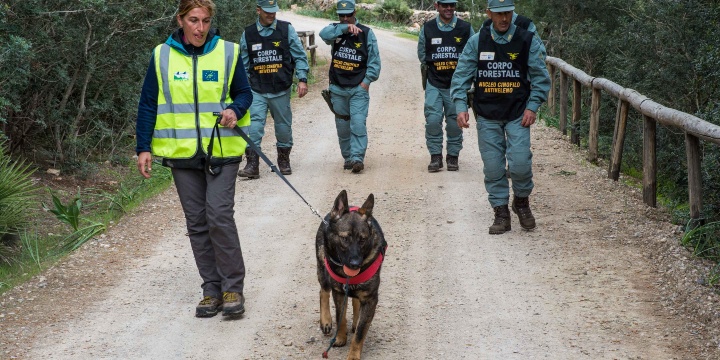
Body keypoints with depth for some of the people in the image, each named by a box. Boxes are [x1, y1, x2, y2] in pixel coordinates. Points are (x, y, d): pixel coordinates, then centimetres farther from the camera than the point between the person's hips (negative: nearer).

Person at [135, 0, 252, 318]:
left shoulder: (228, 52, -1)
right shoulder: (162, 56, 2)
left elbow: (244, 92, 9)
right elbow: (148, 104, 6)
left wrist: (235, 110, -14)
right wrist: (144, 147, 1)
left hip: (221, 150, -2)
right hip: (182, 152, 2)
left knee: (219, 216, -12)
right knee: (197, 222, 6)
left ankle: (233, 288, 0)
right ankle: (212, 289, 15)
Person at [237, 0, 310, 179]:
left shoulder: (286, 29, 1)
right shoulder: (248, 34, 5)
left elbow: (300, 56, 2)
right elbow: (243, 63, 13)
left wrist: (302, 79, -8)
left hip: (281, 89, 0)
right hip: (257, 90, 0)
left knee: (283, 125, 9)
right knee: (254, 125, -12)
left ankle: (284, 160, 27)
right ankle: (252, 164, -11)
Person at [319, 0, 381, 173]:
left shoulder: (366, 33, 0)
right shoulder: (335, 31, 4)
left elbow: (374, 60, 0)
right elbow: (324, 34, -21)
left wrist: (367, 81, -10)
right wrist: (345, 28, -30)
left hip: (359, 88, -3)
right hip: (337, 88, 3)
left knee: (358, 123, -15)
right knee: (342, 126, 9)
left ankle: (357, 158, -16)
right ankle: (348, 158, 20)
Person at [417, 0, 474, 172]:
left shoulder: (466, 28, 1)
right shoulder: (427, 28, 2)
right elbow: (422, 55, 13)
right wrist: (434, 66, 6)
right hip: (434, 84, 0)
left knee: (455, 122, 4)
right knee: (433, 120, -9)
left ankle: (453, 156, 16)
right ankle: (435, 156, 2)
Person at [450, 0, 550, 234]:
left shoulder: (528, 41, -2)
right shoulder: (477, 42, 2)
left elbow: (541, 77, 2)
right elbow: (462, 75, 3)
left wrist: (533, 106, -8)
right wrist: (460, 106, -7)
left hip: (518, 114, -1)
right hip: (486, 115, 2)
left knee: (520, 163, -11)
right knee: (493, 167, 2)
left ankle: (522, 200, 17)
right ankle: (501, 212, 15)